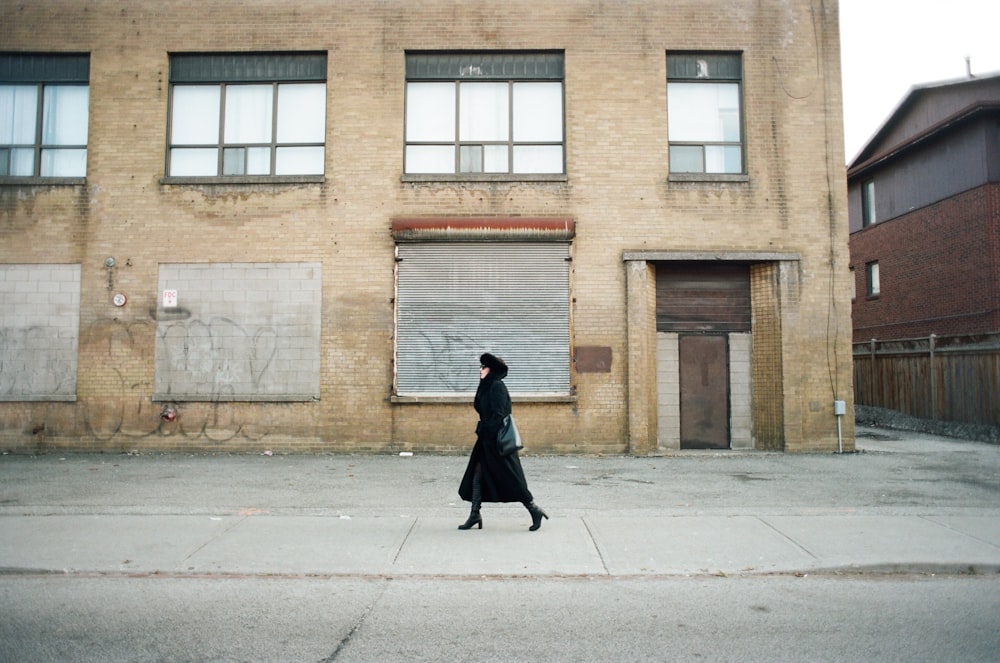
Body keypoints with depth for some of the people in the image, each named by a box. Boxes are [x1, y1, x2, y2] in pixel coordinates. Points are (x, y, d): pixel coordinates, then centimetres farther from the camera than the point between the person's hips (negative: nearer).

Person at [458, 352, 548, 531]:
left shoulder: (497, 386, -15)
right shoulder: (487, 387, 14)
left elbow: (498, 416, -21)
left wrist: (486, 434, -21)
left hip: (497, 441, -10)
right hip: (487, 440, 10)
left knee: (511, 479, -1)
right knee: (477, 476, 7)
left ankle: (535, 511, 10)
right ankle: (475, 515, 12)